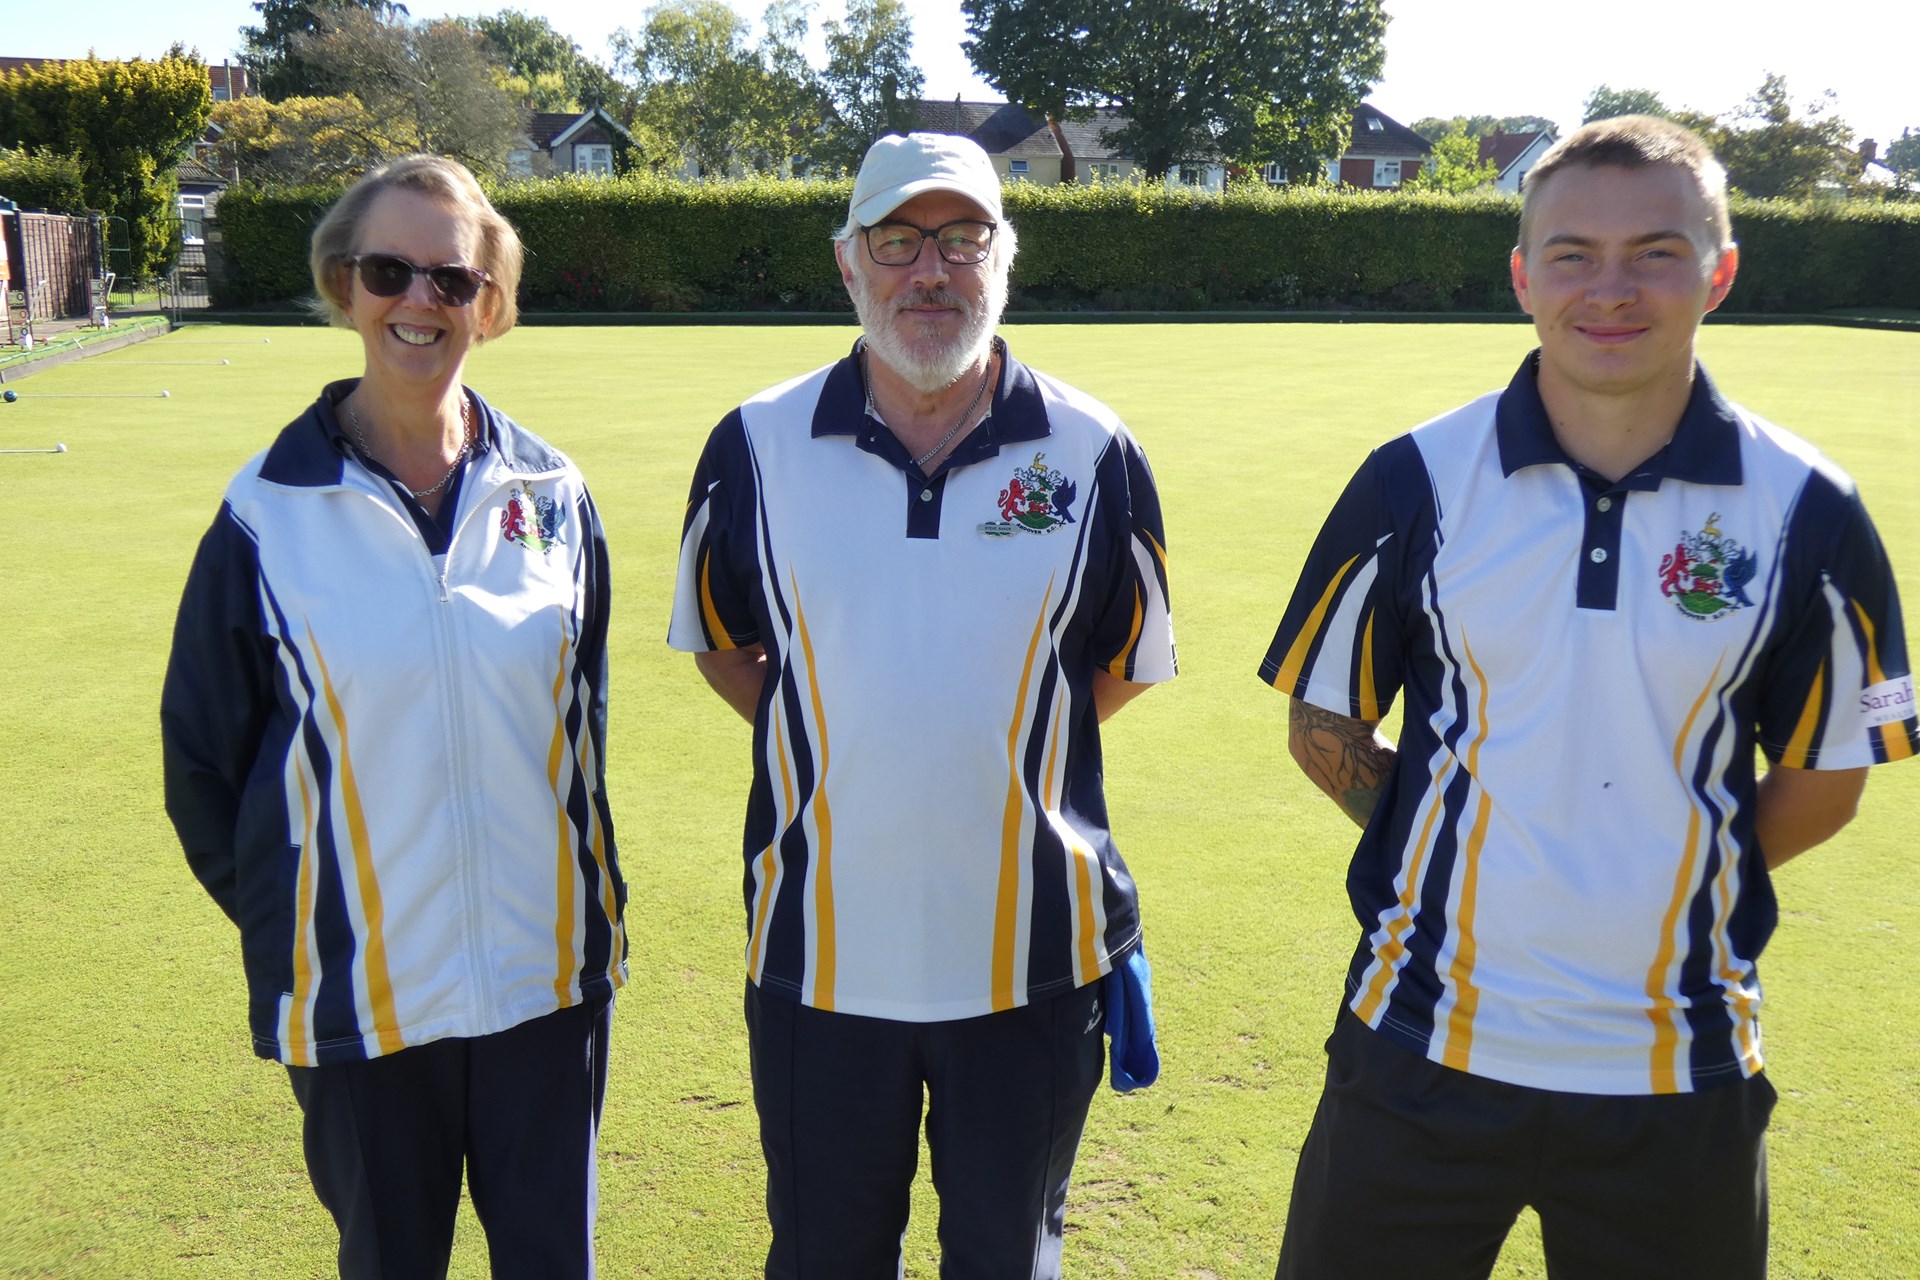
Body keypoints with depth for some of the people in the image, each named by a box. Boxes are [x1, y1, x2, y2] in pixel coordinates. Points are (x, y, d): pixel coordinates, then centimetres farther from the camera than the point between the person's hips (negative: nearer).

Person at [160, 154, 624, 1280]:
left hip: (549, 976, 2)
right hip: (361, 996, -1)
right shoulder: (269, 514, -6)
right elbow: (201, 755, 3)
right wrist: (285, 924, 3)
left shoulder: (550, 492, 1)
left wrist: (591, 910, 10)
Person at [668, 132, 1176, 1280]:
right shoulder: (758, 445, -3)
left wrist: (1004, 751, 3)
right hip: (820, 956, 1)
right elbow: (720, 641, 11)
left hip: (1032, 958, 0)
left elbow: (1127, 661, 10)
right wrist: (839, 750, 2)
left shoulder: (1093, 453, -4)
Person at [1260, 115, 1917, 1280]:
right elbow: (1326, 721, 3)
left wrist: (1670, 876, 0)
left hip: (1677, 1074, 1)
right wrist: (1465, 857, -1)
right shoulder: (1418, 481, -6)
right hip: (1426, 1043, 0)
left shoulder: (1805, 510, -5)